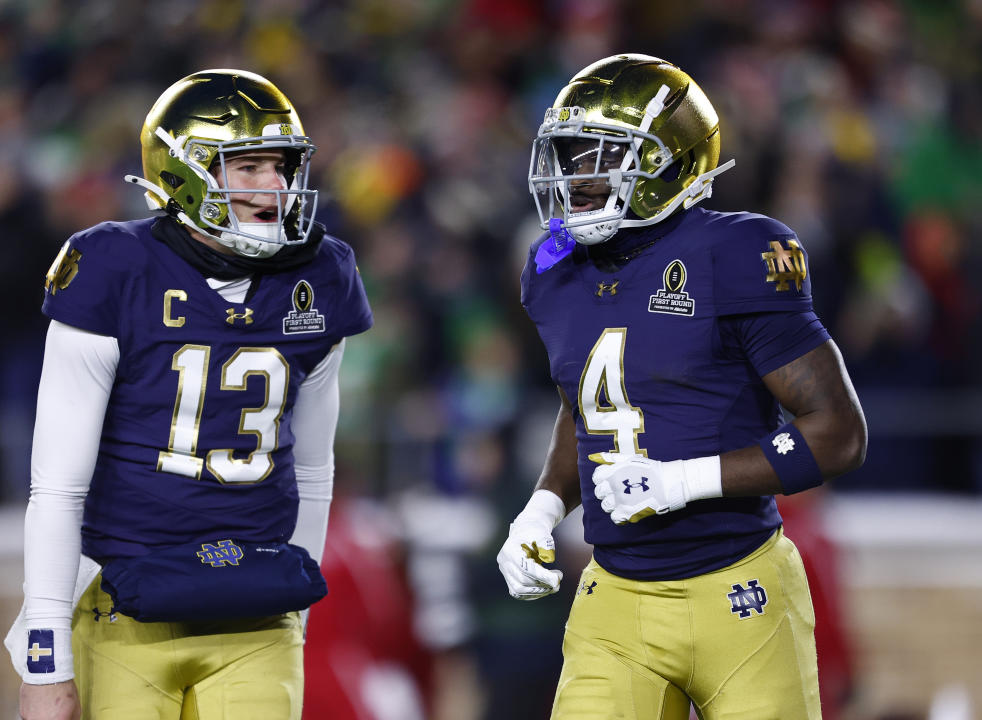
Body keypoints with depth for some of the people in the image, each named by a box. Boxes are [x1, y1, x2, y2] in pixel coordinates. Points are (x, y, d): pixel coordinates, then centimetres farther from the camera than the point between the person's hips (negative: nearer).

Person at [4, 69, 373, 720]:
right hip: (126, 618, -3)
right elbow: (57, 485, -9)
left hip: (255, 629, 3)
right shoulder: (116, 279, -9)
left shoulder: (316, 284, 5)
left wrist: (295, 618, 18)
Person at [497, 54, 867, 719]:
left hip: (737, 605, -5)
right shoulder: (560, 275, 8)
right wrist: (542, 511, 8)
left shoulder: (733, 261, -12)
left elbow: (839, 434, -12)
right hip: (615, 612, 5)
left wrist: (680, 481, -19)